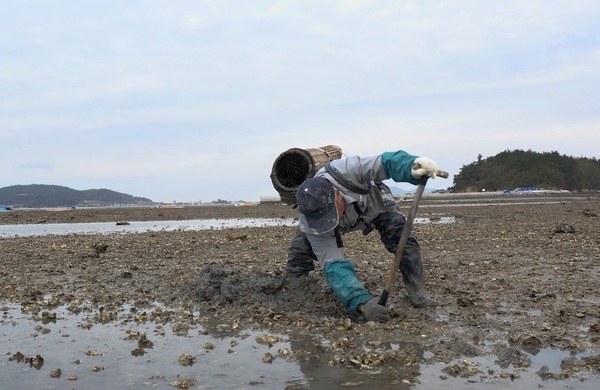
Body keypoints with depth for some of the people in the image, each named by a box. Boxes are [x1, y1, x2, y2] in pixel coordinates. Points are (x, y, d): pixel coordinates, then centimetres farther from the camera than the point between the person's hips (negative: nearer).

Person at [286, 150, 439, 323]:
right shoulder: (309, 224, -41)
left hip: (372, 200, 0)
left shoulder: (346, 171, -48)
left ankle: (417, 292, -11)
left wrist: (413, 166, -70)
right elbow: (334, 265, -45)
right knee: (300, 249, -15)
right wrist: (362, 303, -57)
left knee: (402, 237, -22)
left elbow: (386, 163, -47)